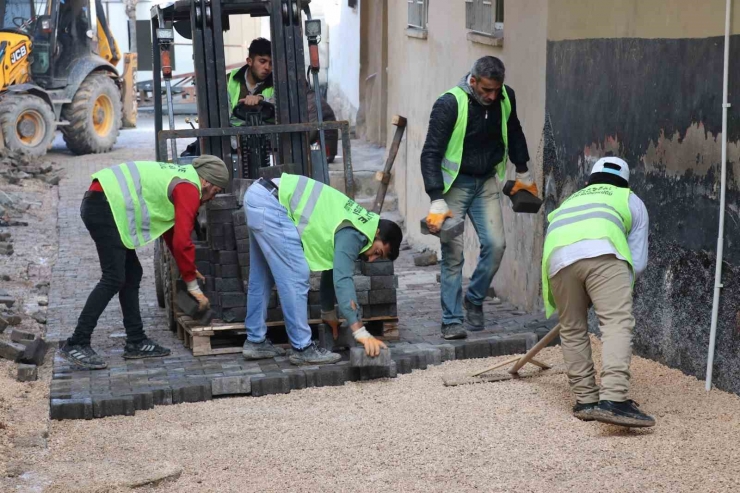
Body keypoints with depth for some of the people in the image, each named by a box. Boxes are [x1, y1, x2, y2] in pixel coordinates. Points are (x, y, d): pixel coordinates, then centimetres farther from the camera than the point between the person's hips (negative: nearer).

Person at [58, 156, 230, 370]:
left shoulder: (178, 177, 23)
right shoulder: (189, 189, -7)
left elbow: (171, 231, 33)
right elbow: (182, 241, -13)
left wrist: (187, 268, 35)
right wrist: (193, 286, -3)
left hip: (97, 203, 11)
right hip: (105, 206, -11)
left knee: (132, 274, 13)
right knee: (113, 279, -10)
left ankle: (136, 342, 17)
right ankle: (76, 345, -8)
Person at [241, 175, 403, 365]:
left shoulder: (356, 224, 18)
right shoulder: (353, 233, -10)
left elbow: (331, 266, 29)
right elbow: (342, 280, -19)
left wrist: (329, 314, 37)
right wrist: (361, 332, -21)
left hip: (258, 195, 10)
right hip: (270, 202, -10)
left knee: (261, 276, 18)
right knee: (295, 276, -8)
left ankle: (256, 341, 26)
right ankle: (303, 349, -2)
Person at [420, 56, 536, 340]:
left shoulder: (505, 98, -5)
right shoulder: (450, 104, -21)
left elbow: (514, 133, 16)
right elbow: (431, 154, -21)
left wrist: (523, 173, 22)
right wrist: (437, 201, -26)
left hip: (486, 181, 5)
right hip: (454, 181, -5)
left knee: (495, 244, -5)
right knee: (453, 252, -9)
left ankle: (475, 301, 18)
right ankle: (452, 321, -2)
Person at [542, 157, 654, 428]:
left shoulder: (569, 202, 44)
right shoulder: (630, 200, 34)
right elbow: (638, 261, 25)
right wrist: (616, 290, 41)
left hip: (558, 256, 4)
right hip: (602, 251, -3)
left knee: (573, 331, 15)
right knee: (618, 324, -9)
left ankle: (586, 400, 17)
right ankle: (613, 400, -24)